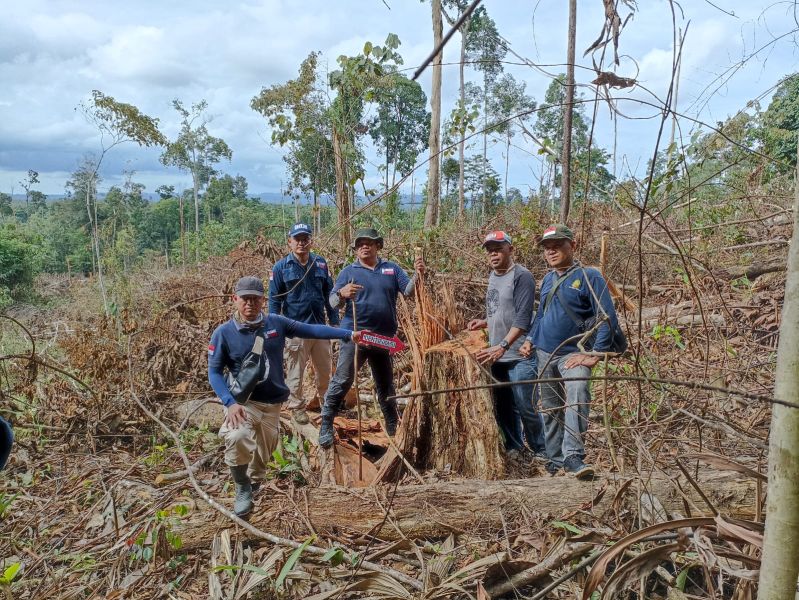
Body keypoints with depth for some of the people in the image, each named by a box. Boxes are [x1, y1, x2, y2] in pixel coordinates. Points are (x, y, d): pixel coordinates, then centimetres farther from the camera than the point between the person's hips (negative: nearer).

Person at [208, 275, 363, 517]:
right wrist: (230, 403, -22)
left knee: (263, 456, 15)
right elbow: (214, 372, -8)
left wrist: (348, 334, -7)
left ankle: (253, 482, 50)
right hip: (242, 401, -3)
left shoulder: (276, 323, -4)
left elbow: (311, 330, -2)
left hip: (272, 404, 3)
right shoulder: (223, 333, -10)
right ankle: (243, 490, -4)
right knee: (237, 438, -32)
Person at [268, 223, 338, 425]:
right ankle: (297, 406, 23)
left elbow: (329, 294, 8)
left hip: (320, 326, 3)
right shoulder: (281, 267, -5)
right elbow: (274, 300, -2)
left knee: (325, 368, 14)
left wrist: (335, 322, 7)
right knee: (295, 371, 8)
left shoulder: (321, 264, 3)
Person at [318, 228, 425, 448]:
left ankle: (393, 426, 32)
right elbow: (332, 301, -6)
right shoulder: (349, 271, 1)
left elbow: (409, 290, -2)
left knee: (386, 384, 17)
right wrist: (342, 293, -30)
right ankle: (326, 427, 2)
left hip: (384, 337, 3)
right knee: (342, 382, -8)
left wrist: (418, 274, -22)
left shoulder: (392, 269, 7)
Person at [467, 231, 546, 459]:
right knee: (503, 407, 14)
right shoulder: (493, 276, 14)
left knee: (526, 408, -2)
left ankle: (541, 452, 15)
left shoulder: (521, 276, -11)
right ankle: (513, 448, 28)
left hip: (519, 356, -8)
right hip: (497, 355, 8)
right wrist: (485, 322, 8)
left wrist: (502, 346, -28)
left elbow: (522, 318, -20)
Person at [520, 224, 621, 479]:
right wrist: (530, 339, 9)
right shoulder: (547, 279, 10)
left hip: (572, 353, -6)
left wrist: (595, 355, -17)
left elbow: (608, 318, -12)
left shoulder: (589, 276, -8)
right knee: (550, 408, 12)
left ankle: (573, 456, -30)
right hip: (544, 354, 6)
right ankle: (556, 459, 25)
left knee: (577, 395, -30)